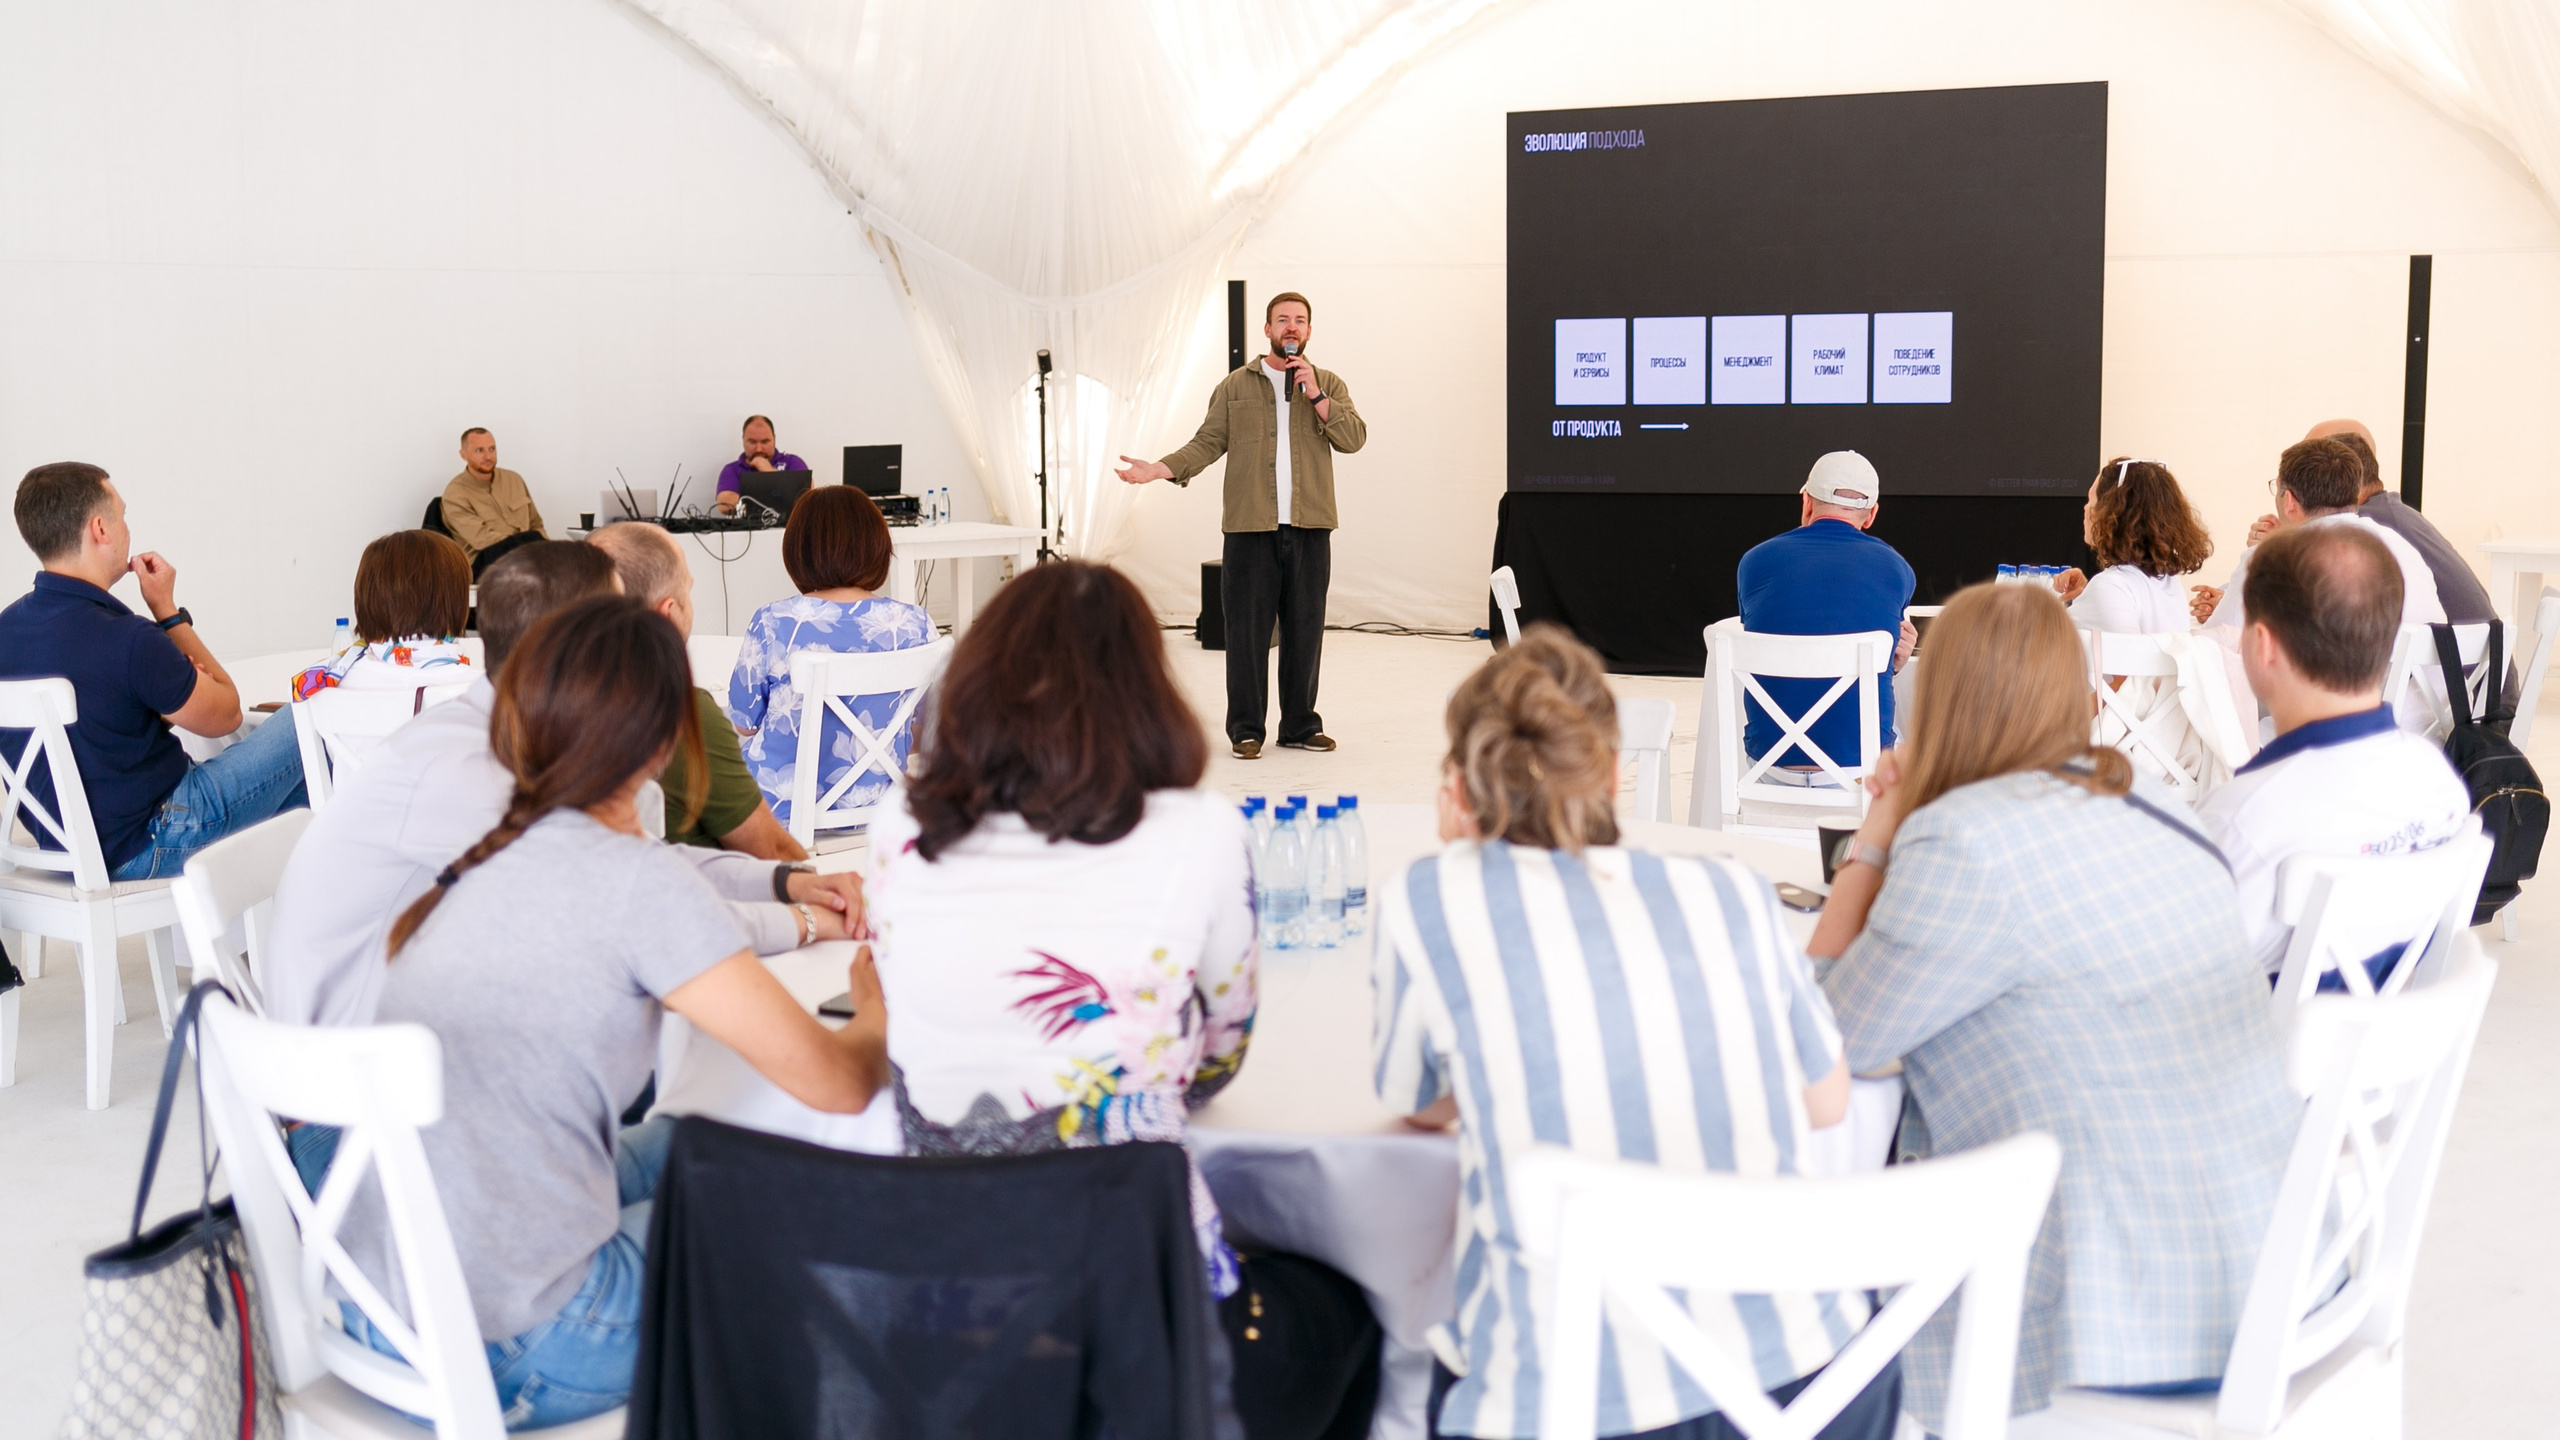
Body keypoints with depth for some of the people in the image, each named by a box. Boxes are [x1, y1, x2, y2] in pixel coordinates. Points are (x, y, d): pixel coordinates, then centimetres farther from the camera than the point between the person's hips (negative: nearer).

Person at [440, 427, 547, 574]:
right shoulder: (455, 493, -2)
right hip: (485, 563, -5)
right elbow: (481, 538, -14)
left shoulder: (514, 479, 17)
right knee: (532, 538, -34)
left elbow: (536, 525, 21)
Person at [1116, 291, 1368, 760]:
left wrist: (1316, 396, -9)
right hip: (1250, 528, -1)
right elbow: (1208, 443, 6)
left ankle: (1301, 725, 15)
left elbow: (1354, 437, -1)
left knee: (1304, 629, 5)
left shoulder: (1329, 385, 13)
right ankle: (1245, 730, 4)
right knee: (1247, 629, -3)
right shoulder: (1235, 387, 11)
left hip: (1309, 528, 1)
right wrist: (1160, 469, -8)